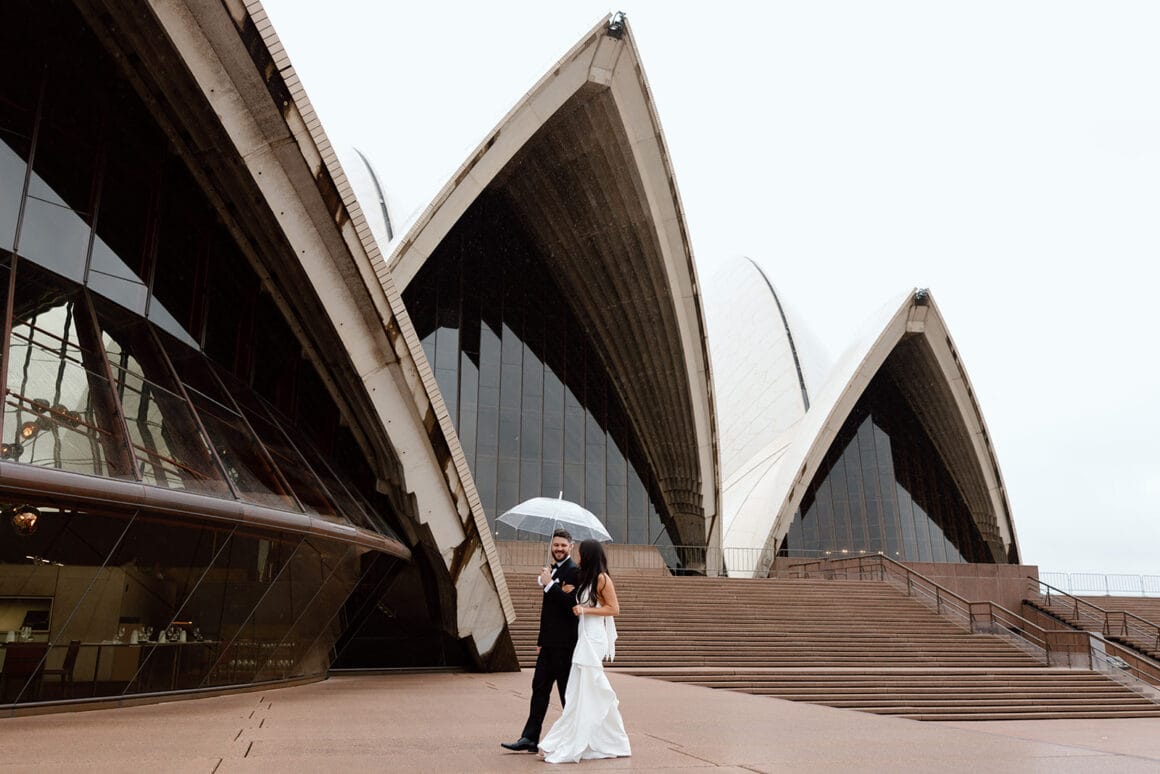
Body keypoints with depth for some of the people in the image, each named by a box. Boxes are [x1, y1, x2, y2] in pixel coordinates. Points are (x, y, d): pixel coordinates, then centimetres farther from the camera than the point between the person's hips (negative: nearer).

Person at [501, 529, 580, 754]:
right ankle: (530, 739, 14)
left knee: (567, 691, 2)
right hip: (549, 642, 9)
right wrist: (541, 640, 19)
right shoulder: (554, 569, 15)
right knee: (539, 687, 9)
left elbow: (573, 604, -25)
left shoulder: (573, 571, -13)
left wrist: (549, 584, -22)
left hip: (564, 643, -9)